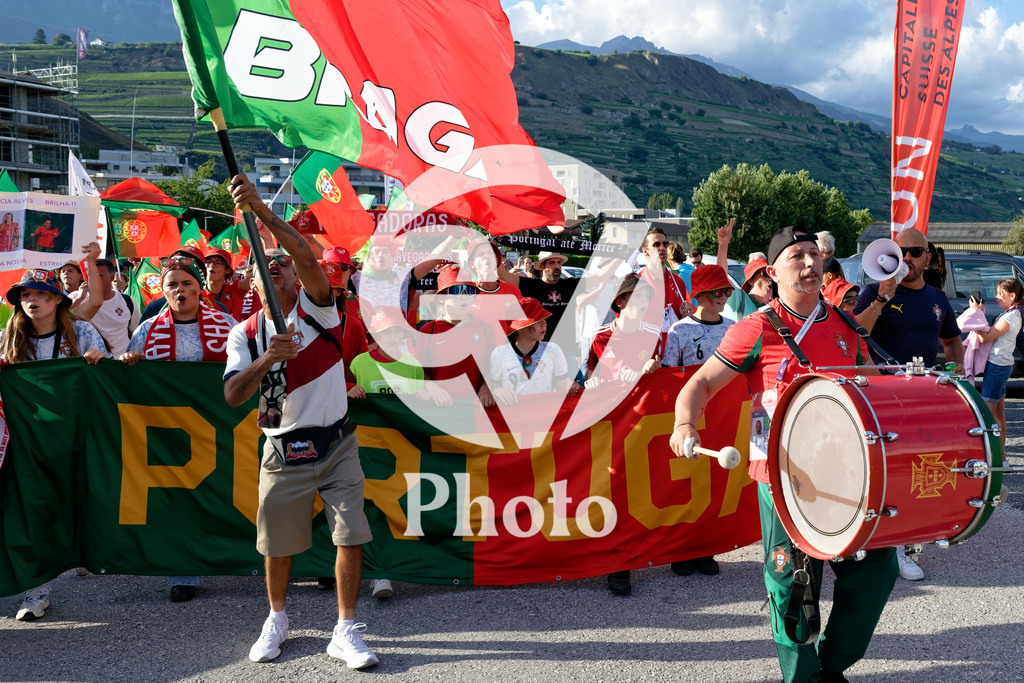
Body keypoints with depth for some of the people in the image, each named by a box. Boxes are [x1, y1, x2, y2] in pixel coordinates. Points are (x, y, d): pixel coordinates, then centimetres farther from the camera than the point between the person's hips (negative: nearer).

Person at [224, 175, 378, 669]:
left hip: (337, 445, -1)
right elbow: (232, 395, -11)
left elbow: (307, 257, -24)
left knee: (351, 536, -5)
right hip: (283, 452, 2)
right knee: (277, 544, 11)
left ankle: (345, 631, 9)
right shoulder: (244, 334, 2)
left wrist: (262, 210, -34)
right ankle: (276, 619, 35)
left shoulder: (317, 309, -4)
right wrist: (268, 359, -27)